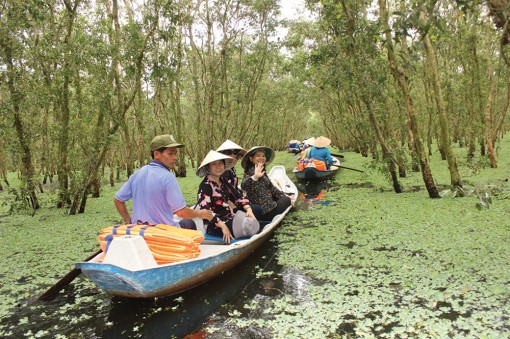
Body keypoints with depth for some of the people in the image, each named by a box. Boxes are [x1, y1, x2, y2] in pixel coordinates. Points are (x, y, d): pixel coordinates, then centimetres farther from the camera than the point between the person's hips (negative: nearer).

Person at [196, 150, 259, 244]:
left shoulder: (223, 181, 10)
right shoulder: (205, 185, -13)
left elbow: (237, 197, 9)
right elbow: (205, 211, -21)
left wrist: (248, 209, -9)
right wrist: (223, 226, -27)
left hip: (229, 215, 8)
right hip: (215, 225, -8)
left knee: (253, 223, -6)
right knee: (247, 227, -22)